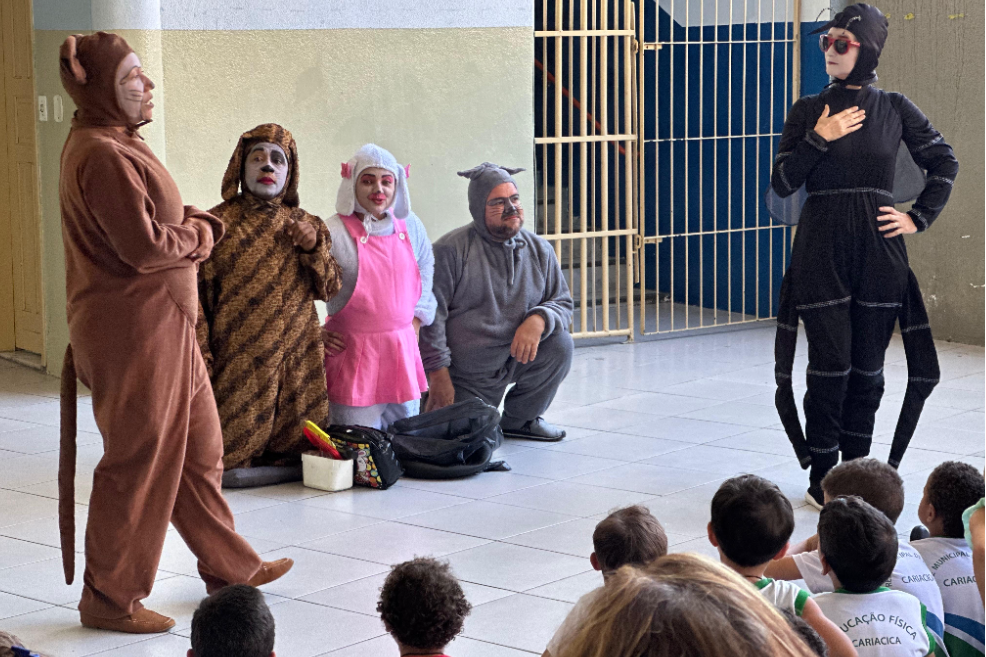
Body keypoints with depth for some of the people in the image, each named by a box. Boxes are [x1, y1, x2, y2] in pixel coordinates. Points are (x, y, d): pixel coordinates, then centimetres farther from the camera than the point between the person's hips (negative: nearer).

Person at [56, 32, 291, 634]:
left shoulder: (115, 144, 14)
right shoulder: (103, 155, -20)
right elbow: (143, 247, -25)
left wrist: (192, 225, -1)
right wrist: (200, 235, -8)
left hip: (163, 328, 10)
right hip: (135, 334, -10)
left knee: (199, 448, 19)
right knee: (138, 464, 1)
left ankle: (229, 567, 33)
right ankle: (110, 600, 14)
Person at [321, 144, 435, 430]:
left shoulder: (410, 225, 5)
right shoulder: (333, 233, -11)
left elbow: (425, 270, 23)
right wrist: (315, 332, -4)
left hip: (403, 349, 5)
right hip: (352, 354, -5)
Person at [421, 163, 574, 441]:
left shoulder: (539, 249, 2)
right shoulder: (452, 250, -13)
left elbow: (562, 302, 6)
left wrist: (539, 320, -19)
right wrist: (439, 376, -16)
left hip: (517, 357, 4)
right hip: (466, 376, -4)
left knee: (560, 343, -21)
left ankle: (519, 419, 1)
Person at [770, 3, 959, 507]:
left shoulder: (895, 110, 5)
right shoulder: (808, 112, 4)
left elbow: (944, 164, 14)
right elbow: (782, 183, 0)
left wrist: (919, 218, 5)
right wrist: (819, 139, -11)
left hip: (878, 255, 1)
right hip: (821, 253, -1)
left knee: (867, 367, 5)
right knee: (830, 364, -3)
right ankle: (821, 479, 7)